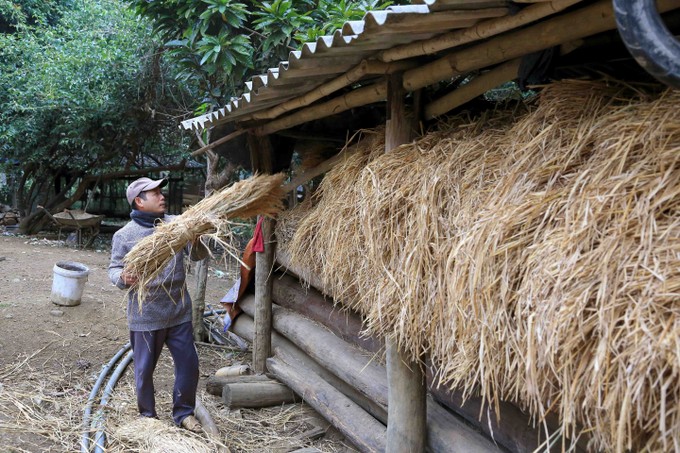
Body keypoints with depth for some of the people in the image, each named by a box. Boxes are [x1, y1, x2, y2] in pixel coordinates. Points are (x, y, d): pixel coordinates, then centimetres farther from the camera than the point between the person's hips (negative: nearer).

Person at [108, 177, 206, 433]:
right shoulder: (124, 235, -7)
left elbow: (198, 255, 2)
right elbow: (114, 270, -3)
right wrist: (123, 277, -27)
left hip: (179, 311, 3)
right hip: (145, 315, -3)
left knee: (188, 363, 9)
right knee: (145, 369, 10)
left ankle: (184, 412, 29)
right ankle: (148, 415, 32)